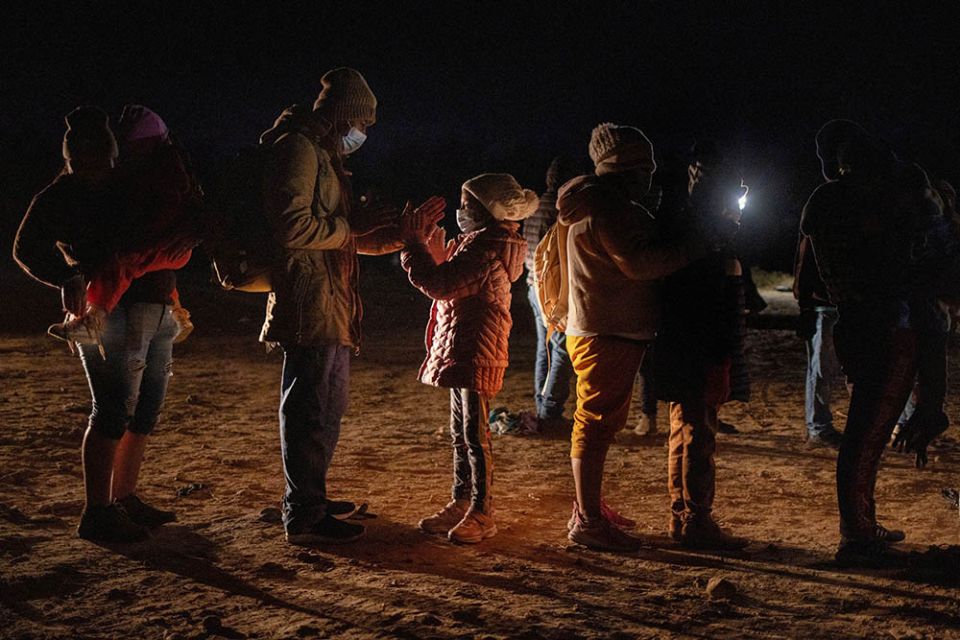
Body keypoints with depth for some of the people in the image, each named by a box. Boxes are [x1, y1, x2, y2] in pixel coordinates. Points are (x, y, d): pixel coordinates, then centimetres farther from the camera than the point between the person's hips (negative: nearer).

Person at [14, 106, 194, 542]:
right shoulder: (60, 196, 0)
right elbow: (27, 248, -5)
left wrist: (183, 236, -6)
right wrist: (68, 277, -21)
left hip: (158, 310, 7)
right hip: (113, 311, -7)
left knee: (145, 415, 11)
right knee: (114, 413, -11)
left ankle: (125, 499, 22)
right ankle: (96, 514, -6)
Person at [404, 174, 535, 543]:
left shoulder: (484, 247, -17)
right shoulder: (482, 242, 17)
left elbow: (441, 286, -23)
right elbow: (452, 287, 20)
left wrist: (415, 249, -13)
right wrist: (437, 258, 11)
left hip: (475, 356, -11)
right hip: (458, 352, 11)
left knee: (474, 435, -5)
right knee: (460, 434, 15)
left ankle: (482, 513, 1)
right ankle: (461, 503, 24)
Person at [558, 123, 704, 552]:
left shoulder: (599, 203, 19)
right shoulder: (607, 206, -16)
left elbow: (635, 258, 22)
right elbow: (638, 262, -24)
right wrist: (694, 248, -19)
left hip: (599, 330, 11)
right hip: (608, 334, -11)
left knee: (601, 420, 19)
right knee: (597, 421, -9)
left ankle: (587, 508, 30)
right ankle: (588, 521, -5)